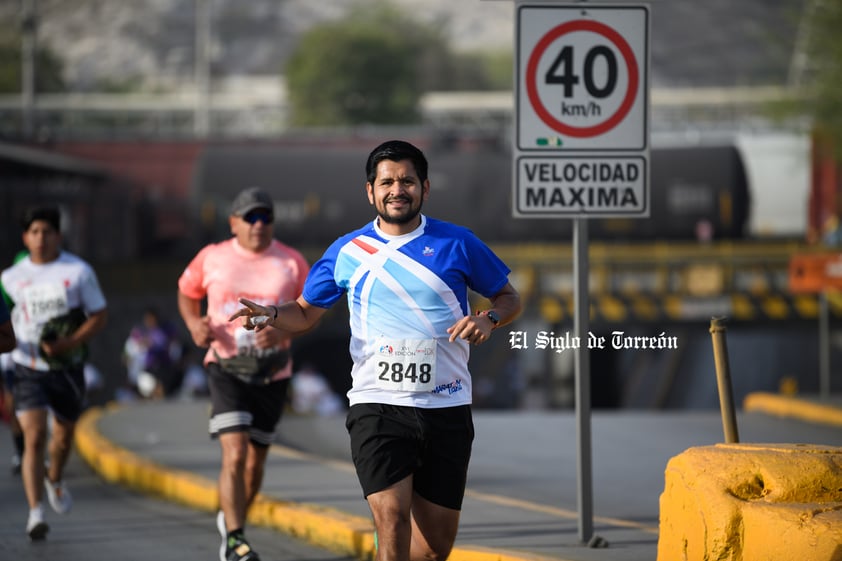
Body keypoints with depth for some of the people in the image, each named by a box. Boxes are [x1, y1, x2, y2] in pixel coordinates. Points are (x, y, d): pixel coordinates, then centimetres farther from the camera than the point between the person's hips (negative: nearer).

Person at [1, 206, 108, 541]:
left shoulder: (78, 272, -3)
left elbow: (99, 316, -2)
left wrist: (68, 344, -17)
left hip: (68, 367, 1)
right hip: (28, 369, -1)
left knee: (64, 435, 18)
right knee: (34, 438, -16)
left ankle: (54, 479, 51)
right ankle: (35, 513, -18)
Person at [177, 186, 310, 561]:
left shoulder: (291, 262, -2)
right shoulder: (212, 258, -3)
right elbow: (187, 293, 13)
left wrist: (284, 331, -17)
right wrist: (194, 323, -8)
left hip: (273, 374, 3)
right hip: (227, 371, -2)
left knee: (255, 461, 13)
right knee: (235, 455, -18)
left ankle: (231, 519, 39)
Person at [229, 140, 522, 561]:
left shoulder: (457, 243, 4)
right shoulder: (347, 251, 6)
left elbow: (508, 297, 13)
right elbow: (305, 313, 16)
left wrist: (488, 319, -9)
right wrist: (272, 314, -5)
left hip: (447, 409, 1)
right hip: (377, 404, -1)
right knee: (391, 519, -20)